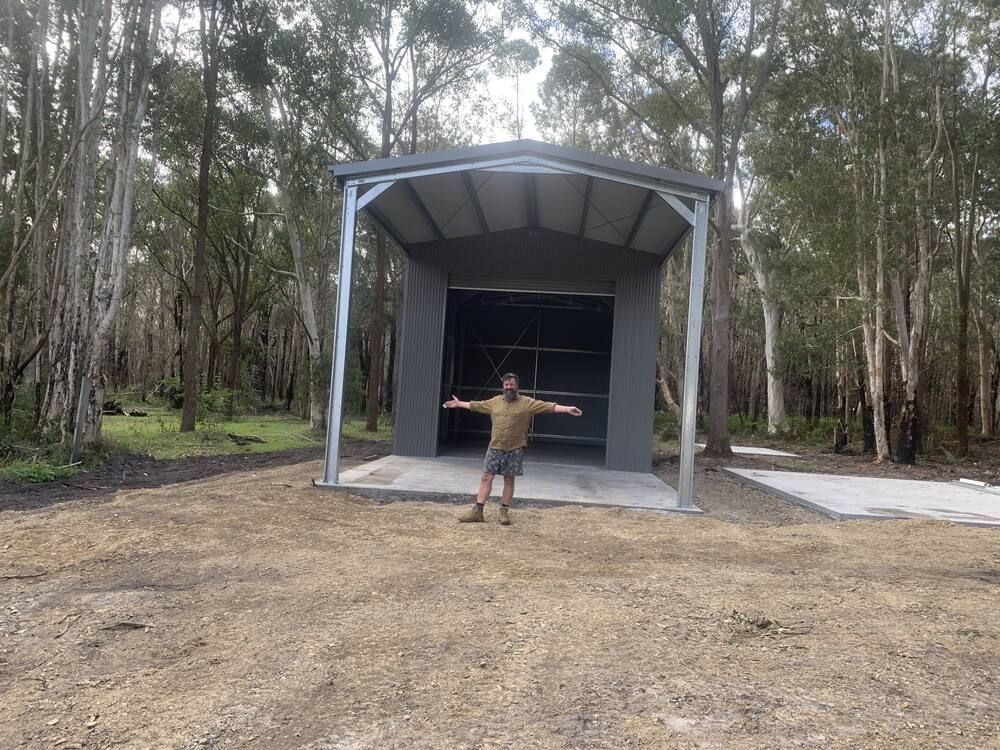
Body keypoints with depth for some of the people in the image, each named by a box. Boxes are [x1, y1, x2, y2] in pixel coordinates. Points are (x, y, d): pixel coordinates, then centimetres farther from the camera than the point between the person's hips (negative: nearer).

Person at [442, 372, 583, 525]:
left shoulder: (527, 402, -5)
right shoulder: (495, 401, 8)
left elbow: (548, 406, -13)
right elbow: (476, 405, 21)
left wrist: (568, 409, -23)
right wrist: (459, 404, 29)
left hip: (515, 449, -3)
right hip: (495, 448, 3)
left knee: (509, 480, 4)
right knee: (486, 478, 2)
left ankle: (504, 512, 15)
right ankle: (477, 511, 6)